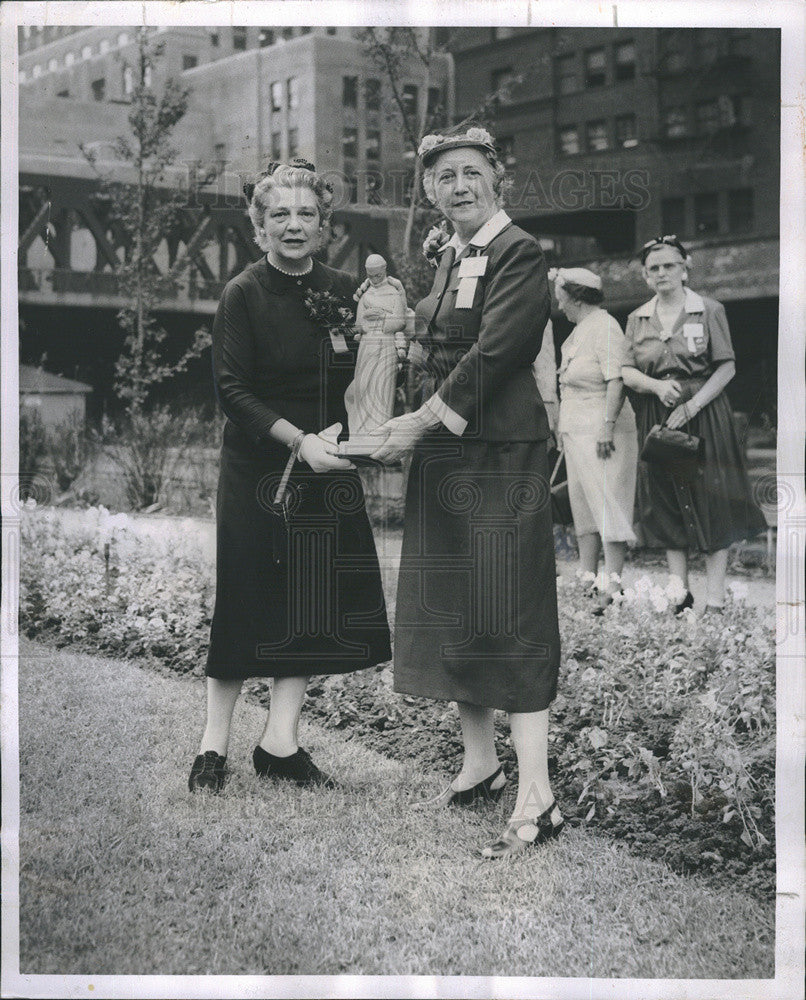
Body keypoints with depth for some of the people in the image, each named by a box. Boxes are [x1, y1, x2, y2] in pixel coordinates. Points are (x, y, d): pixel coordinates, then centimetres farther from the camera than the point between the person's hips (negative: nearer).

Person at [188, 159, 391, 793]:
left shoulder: (344, 291, 6)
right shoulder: (243, 295, -6)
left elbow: (362, 379, 8)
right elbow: (232, 388, -12)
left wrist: (336, 430, -11)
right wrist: (299, 439, -21)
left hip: (326, 469, 4)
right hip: (257, 467, -4)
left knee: (315, 602, 5)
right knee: (247, 599, 1)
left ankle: (281, 742, 16)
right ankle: (216, 743, 13)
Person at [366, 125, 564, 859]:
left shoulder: (520, 255, -12)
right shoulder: (449, 256, 16)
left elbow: (490, 357, -19)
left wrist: (417, 425, -16)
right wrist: (408, 341, 2)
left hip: (500, 454, -9)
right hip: (443, 451, 9)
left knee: (508, 613, -9)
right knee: (449, 607, 13)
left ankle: (537, 798, -5)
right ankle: (480, 763, 26)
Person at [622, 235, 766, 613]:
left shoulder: (710, 311, 1)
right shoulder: (637, 319, 10)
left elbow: (726, 368, -3)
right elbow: (627, 372, 6)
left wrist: (692, 405, -14)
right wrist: (657, 385, -15)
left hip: (704, 412, -3)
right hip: (656, 419, 3)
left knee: (710, 503, -6)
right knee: (667, 503, 2)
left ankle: (715, 599, -4)